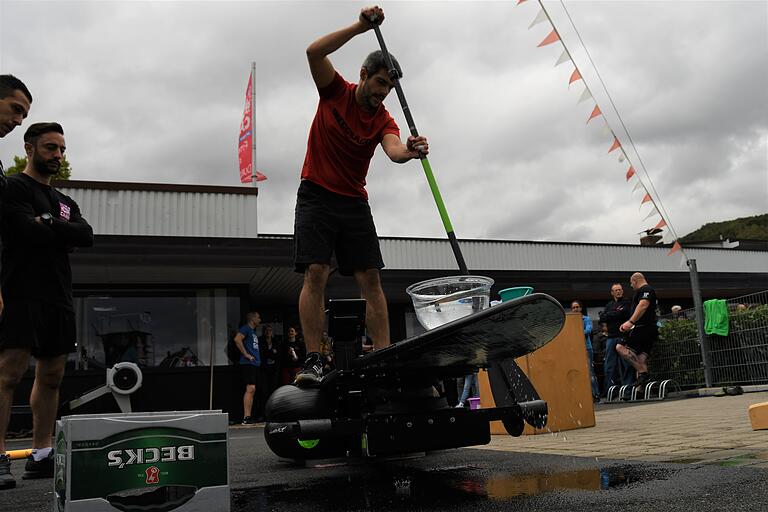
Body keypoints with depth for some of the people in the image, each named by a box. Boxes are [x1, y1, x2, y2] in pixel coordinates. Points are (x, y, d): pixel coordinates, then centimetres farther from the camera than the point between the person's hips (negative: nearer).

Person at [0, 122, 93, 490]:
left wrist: (48, 223, -7)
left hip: (58, 297, 8)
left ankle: (41, 456, 15)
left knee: (51, 377, 8)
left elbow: (86, 236, 3)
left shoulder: (65, 202, 22)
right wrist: (64, 232, -1)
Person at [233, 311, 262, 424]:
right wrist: (246, 354, -20)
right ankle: (246, 418, -16)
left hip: (254, 364, 10)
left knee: (252, 390, 9)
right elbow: (237, 339, -22)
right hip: (248, 364, -10)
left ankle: (250, 416, 11)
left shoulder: (253, 331, 23)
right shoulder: (246, 328, -5)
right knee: (250, 389, -15)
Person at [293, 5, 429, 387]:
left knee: (371, 279, -5)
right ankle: (313, 361, -14)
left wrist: (409, 151, -44)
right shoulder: (335, 91, 1)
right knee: (315, 274, -14)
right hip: (316, 196, -3)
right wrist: (360, 27, -23)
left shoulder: (384, 120, 2)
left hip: (354, 203, 3)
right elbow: (314, 52, -16)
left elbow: (393, 149, -20)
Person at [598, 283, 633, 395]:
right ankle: (609, 390, 5)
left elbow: (624, 313, -12)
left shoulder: (627, 303, 8)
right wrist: (616, 313, -3)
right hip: (611, 337, 5)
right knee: (609, 365, 2)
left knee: (626, 364, -6)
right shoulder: (609, 305, 22)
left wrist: (610, 315, -1)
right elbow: (602, 318, 6)